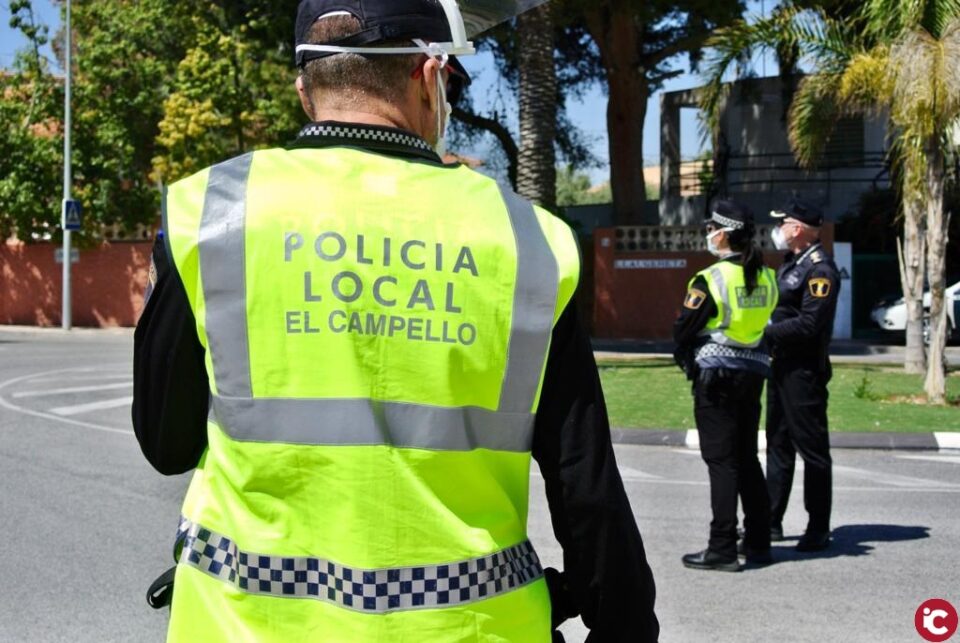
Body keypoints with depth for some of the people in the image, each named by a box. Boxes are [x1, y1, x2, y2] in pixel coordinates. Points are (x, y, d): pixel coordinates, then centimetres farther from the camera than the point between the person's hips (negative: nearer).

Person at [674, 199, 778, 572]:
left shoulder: (711, 279, -14)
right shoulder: (766, 278, 5)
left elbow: (683, 331, -9)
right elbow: (768, 323, 12)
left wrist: (686, 358, 9)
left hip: (715, 375, -6)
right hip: (753, 372, 6)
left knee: (721, 461, -3)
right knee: (747, 458, 15)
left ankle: (722, 549, -2)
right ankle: (758, 542, 20)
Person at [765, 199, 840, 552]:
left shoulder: (820, 269, -14)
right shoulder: (790, 264, 15)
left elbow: (808, 324, -22)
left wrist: (764, 332, -17)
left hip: (805, 371, -10)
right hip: (782, 366, 10)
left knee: (812, 448, -2)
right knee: (778, 444, 14)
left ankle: (818, 529, 6)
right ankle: (771, 522, 23)